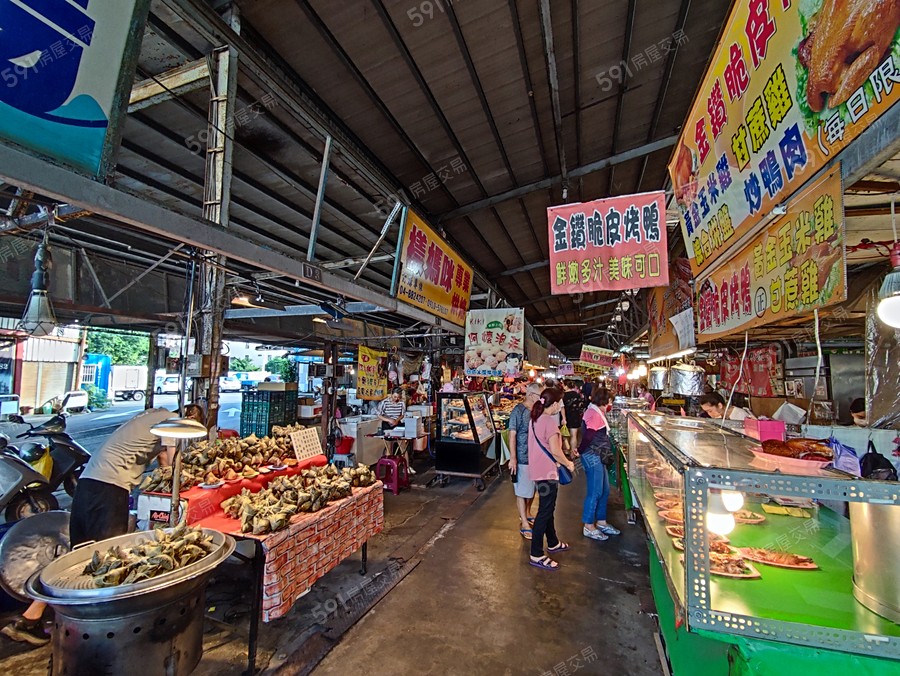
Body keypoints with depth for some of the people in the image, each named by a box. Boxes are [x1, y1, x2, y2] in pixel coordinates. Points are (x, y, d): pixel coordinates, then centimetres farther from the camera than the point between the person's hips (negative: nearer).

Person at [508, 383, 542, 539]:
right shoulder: (519, 410, -16)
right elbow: (512, 434, -16)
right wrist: (512, 458, -18)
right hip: (523, 458, -7)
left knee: (532, 488, 21)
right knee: (522, 491, 5)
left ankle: (527, 513, 41)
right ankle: (524, 524, 17)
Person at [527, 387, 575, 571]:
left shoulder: (535, 419, 7)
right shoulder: (549, 421, -21)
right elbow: (555, 451, -23)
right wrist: (568, 464, -6)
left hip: (538, 469, 10)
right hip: (547, 473, -10)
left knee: (548, 508, 23)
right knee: (544, 512, 0)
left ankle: (553, 543, 40)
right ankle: (537, 555, 10)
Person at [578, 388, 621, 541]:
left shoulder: (595, 412, 14)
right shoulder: (594, 414, -18)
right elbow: (588, 436, -23)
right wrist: (580, 451, -10)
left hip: (597, 457, 10)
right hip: (592, 457, -10)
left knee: (604, 490, 17)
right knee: (595, 492, -1)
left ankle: (601, 522, 30)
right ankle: (588, 527, 11)